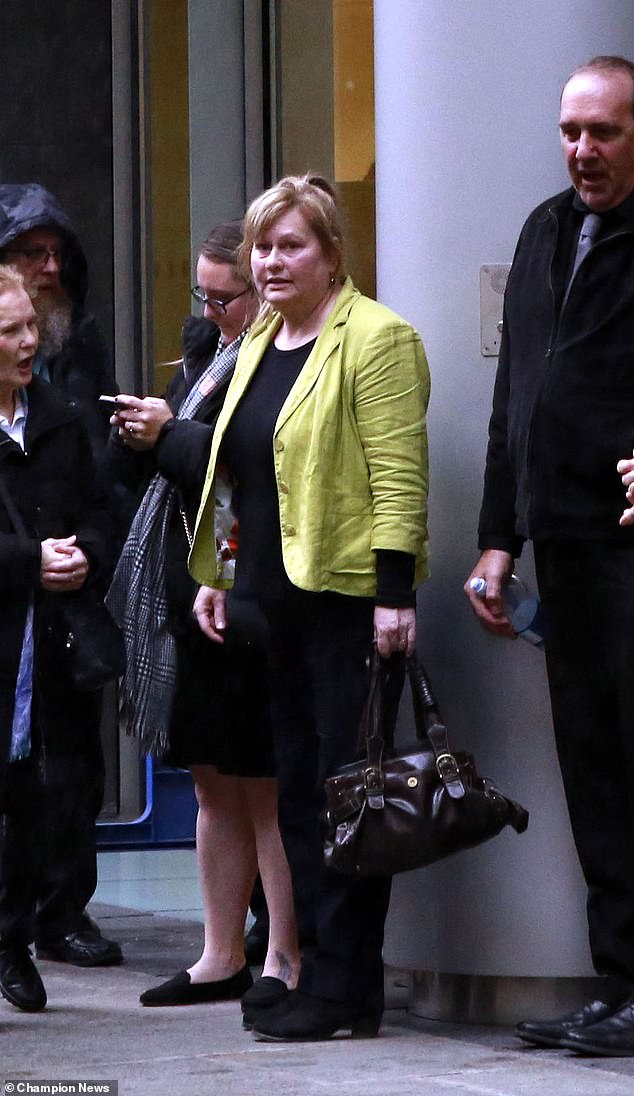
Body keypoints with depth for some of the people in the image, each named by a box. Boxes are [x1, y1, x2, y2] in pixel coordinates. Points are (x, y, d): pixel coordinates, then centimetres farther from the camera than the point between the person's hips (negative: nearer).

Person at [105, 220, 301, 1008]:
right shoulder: (208, 346, 15)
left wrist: (170, 436, -15)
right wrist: (144, 431, 2)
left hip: (249, 595, -9)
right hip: (190, 592, 9)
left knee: (267, 788, -2)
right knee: (215, 785, 14)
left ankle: (287, 958, 5)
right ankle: (222, 957, 21)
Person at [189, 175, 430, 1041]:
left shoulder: (374, 337, -9)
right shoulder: (262, 341, 18)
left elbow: (399, 473, -15)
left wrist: (395, 593, -20)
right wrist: (217, 575, 19)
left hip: (349, 596, -9)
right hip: (279, 600, 9)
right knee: (298, 792, 9)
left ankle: (345, 988, -3)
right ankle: (322, 973, 14)